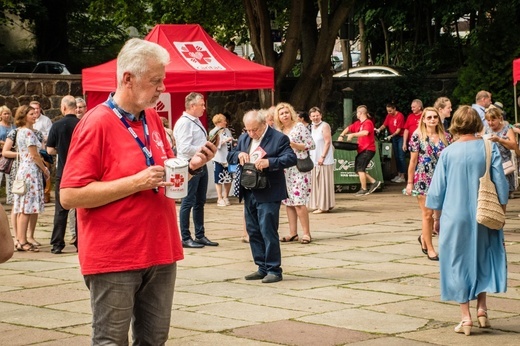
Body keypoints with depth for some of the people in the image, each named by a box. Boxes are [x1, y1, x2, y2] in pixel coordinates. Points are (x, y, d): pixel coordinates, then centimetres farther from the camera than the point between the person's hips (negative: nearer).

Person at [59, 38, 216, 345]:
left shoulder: (153, 119, 10)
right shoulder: (96, 123, -12)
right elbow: (70, 196, -18)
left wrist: (191, 165, 1)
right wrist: (137, 182, -21)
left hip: (160, 252, 7)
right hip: (114, 260, -7)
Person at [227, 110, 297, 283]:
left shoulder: (279, 138, -8)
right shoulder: (244, 138, 13)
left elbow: (291, 158, -18)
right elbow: (230, 156, 16)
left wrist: (269, 162, -31)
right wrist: (238, 154, -7)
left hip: (268, 195, -7)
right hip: (249, 194, 7)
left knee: (268, 232, -6)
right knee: (253, 232, 11)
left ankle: (274, 270, 2)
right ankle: (262, 268, 20)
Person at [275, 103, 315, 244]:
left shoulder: (299, 127, -4)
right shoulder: (279, 131, 13)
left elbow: (311, 145, -7)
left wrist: (294, 145, -15)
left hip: (299, 169, -7)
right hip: (284, 170, 7)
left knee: (298, 202, -12)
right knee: (288, 202, 6)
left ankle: (306, 233, -5)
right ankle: (293, 233, 11)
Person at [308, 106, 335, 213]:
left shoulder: (325, 126, -8)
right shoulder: (311, 127, 16)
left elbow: (328, 142, -14)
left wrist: (322, 157, -18)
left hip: (324, 160, -8)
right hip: (314, 160, 8)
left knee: (324, 183, -4)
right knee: (316, 183, 9)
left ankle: (324, 206, -1)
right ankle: (318, 205, 15)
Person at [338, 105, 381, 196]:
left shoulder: (368, 123, -14)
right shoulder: (357, 123, 13)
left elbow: (365, 132, -32)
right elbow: (348, 128, 20)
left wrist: (352, 135, -32)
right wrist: (342, 135, 3)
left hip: (368, 149, -9)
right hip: (361, 149, 9)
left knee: (360, 169, -9)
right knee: (358, 169, 9)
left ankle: (364, 189, -2)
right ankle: (374, 182, 14)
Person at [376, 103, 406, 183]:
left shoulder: (400, 116, -15)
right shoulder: (389, 116, 6)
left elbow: (399, 130, -16)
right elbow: (384, 125, 6)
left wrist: (391, 136, -23)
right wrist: (379, 129, -13)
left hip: (400, 137, -7)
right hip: (393, 138, 7)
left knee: (401, 156, -8)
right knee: (396, 157, 10)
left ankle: (402, 176, -6)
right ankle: (399, 175, 17)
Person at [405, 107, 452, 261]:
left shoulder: (446, 137, 6)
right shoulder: (417, 136, -3)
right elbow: (413, 161, -1)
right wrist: (410, 182, -2)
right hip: (423, 180, -3)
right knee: (428, 214, 1)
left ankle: (424, 237, 31)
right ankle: (430, 249, 11)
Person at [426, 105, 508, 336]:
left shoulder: (448, 153, -8)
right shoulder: (489, 148, -6)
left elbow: (437, 190, -2)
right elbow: (500, 183, -3)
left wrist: (438, 215, 12)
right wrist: (501, 211, 9)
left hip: (455, 216, -1)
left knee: (459, 263, 7)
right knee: (482, 259, 20)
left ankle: (466, 317, 6)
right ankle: (482, 308, 13)